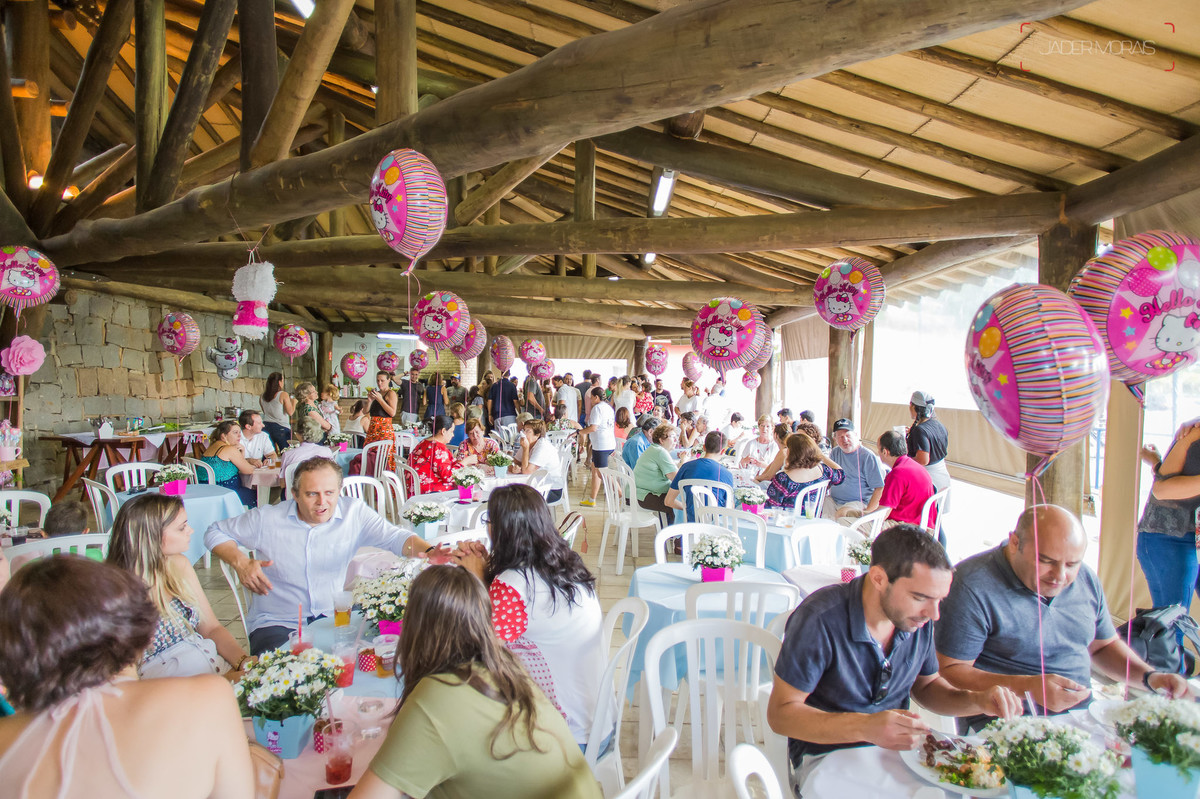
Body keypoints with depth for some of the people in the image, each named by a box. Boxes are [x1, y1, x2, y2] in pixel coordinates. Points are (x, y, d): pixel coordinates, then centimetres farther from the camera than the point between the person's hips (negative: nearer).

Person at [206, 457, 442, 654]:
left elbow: (394, 537, -15)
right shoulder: (266, 519, -4)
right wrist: (240, 562, -8)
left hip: (335, 617, 2)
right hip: (278, 624, -1)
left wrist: (428, 551, -36)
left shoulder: (354, 513, -4)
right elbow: (215, 532, 11)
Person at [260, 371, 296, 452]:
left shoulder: (263, 396, 7)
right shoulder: (284, 395, -9)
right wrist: (294, 402, 7)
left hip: (266, 425, 5)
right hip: (281, 427, -5)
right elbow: (290, 412, -11)